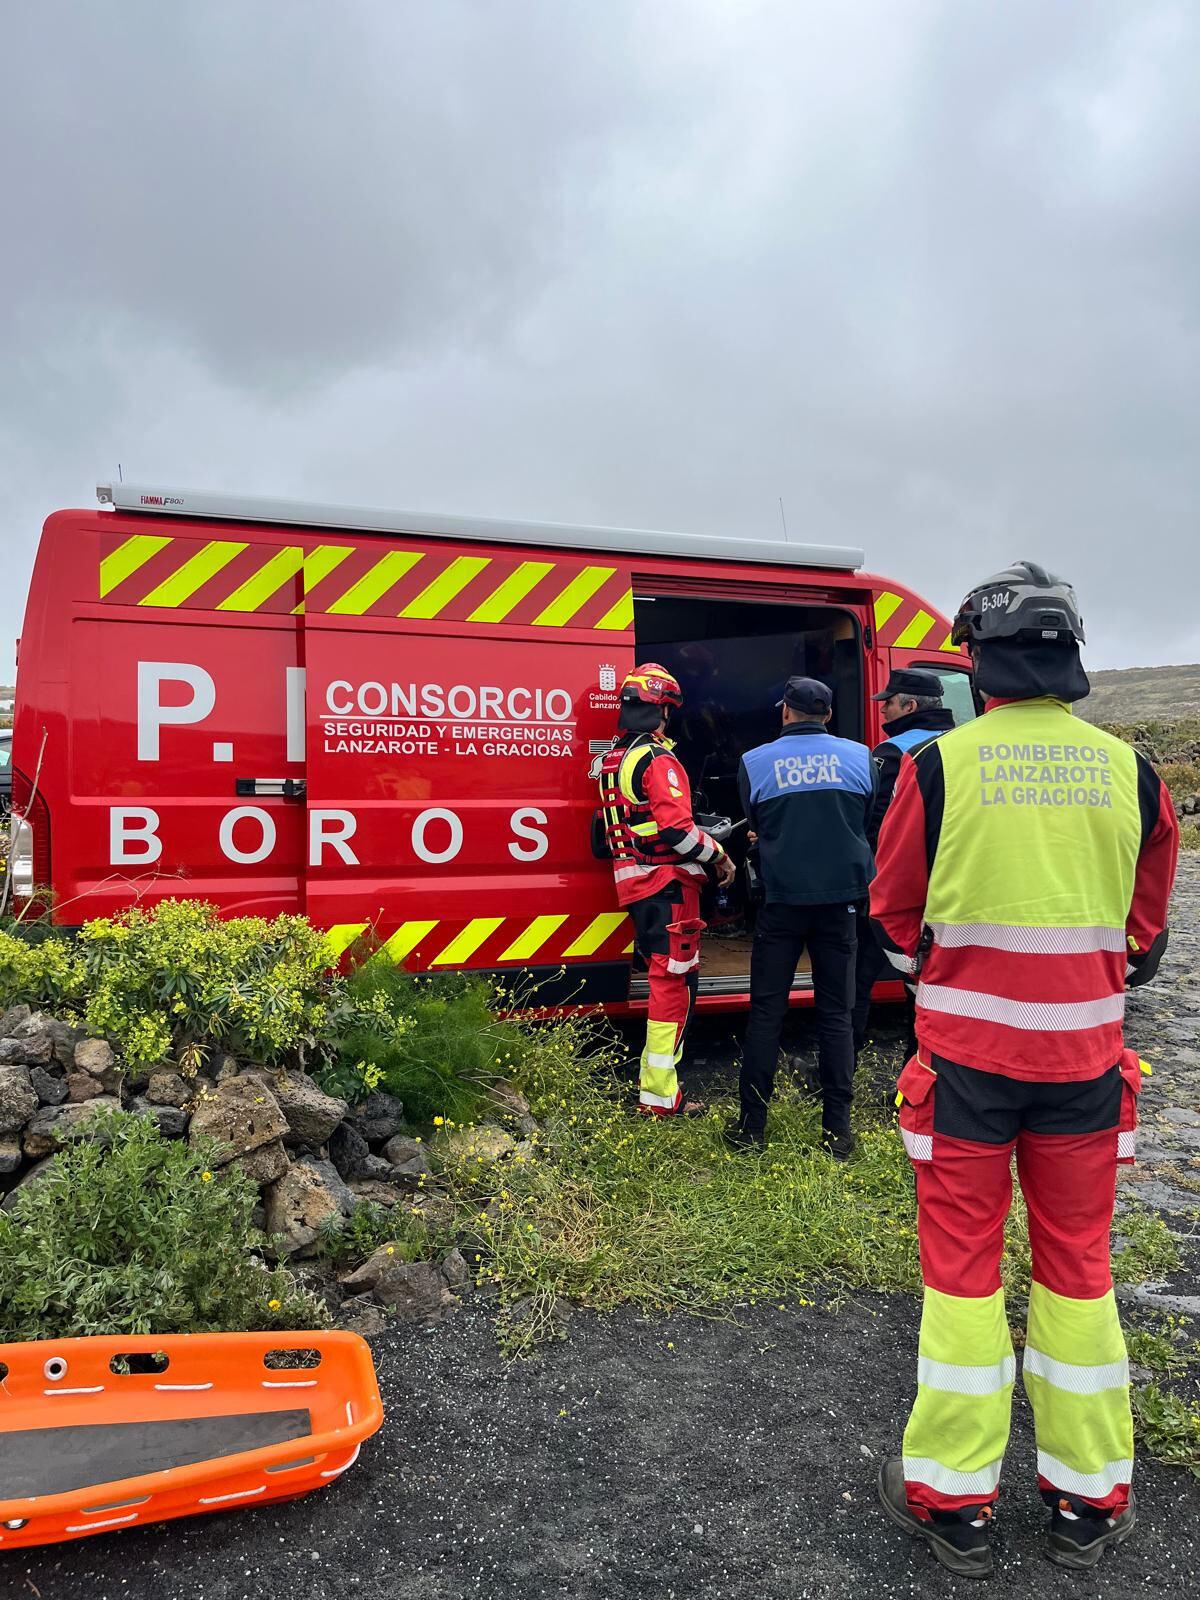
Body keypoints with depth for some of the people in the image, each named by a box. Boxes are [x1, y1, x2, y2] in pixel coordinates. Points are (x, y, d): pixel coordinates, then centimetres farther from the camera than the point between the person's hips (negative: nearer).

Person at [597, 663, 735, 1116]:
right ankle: (659, 1093, 0)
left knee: (664, 975, 19)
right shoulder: (658, 760, -15)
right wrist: (716, 856, -9)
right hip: (667, 883, -9)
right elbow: (677, 827, -23)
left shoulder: (613, 759, 14)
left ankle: (653, 1074, 28)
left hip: (633, 882, 9)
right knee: (675, 981, -4)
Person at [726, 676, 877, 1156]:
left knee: (766, 1011, 7)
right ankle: (837, 1129, 11)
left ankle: (751, 1126, 11)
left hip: (782, 900, -1)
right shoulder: (860, 756, 0)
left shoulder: (754, 762, -2)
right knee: (836, 1012, 9)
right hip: (841, 898, 1)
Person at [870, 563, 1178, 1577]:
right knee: (1078, 1264, 16)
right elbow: (1145, 931, 9)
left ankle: (953, 1502, 21)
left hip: (968, 1049, -2)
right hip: (1083, 1054, 3)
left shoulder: (938, 765, -10)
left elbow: (895, 914, 2)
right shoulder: (1130, 772, -1)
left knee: (963, 1264, 9)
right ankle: (1088, 1504, 29)